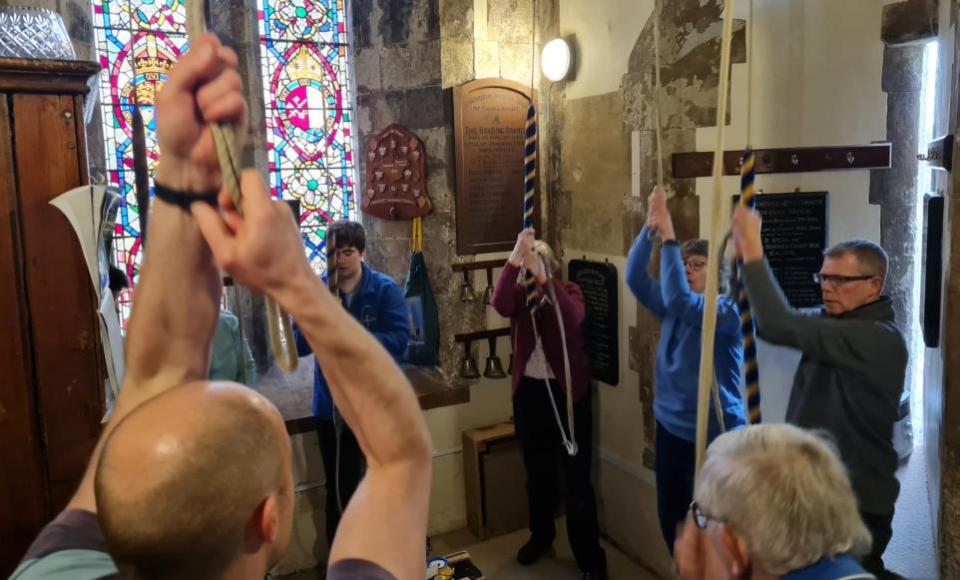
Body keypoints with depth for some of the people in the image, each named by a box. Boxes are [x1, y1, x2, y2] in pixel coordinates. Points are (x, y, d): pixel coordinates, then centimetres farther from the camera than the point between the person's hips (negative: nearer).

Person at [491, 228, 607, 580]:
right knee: (537, 471, 19)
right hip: (529, 391, 3)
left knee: (576, 476, 1)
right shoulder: (519, 293, 1)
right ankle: (541, 535, 40)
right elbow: (499, 305, -24)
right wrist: (515, 257, -34)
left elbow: (574, 317, -28)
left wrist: (543, 279, -37)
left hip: (567, 390, -3)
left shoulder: (568, 291, -4)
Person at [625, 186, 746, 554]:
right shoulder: (673, 309, 5)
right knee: (669, 518, 18)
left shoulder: (729, 310, -14)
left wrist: (669, 237, -30)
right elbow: (635, 277, -7)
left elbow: (679, 298, -31)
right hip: (670, 429, 7)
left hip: (714, 435, -6)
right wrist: (649, 228, -18)